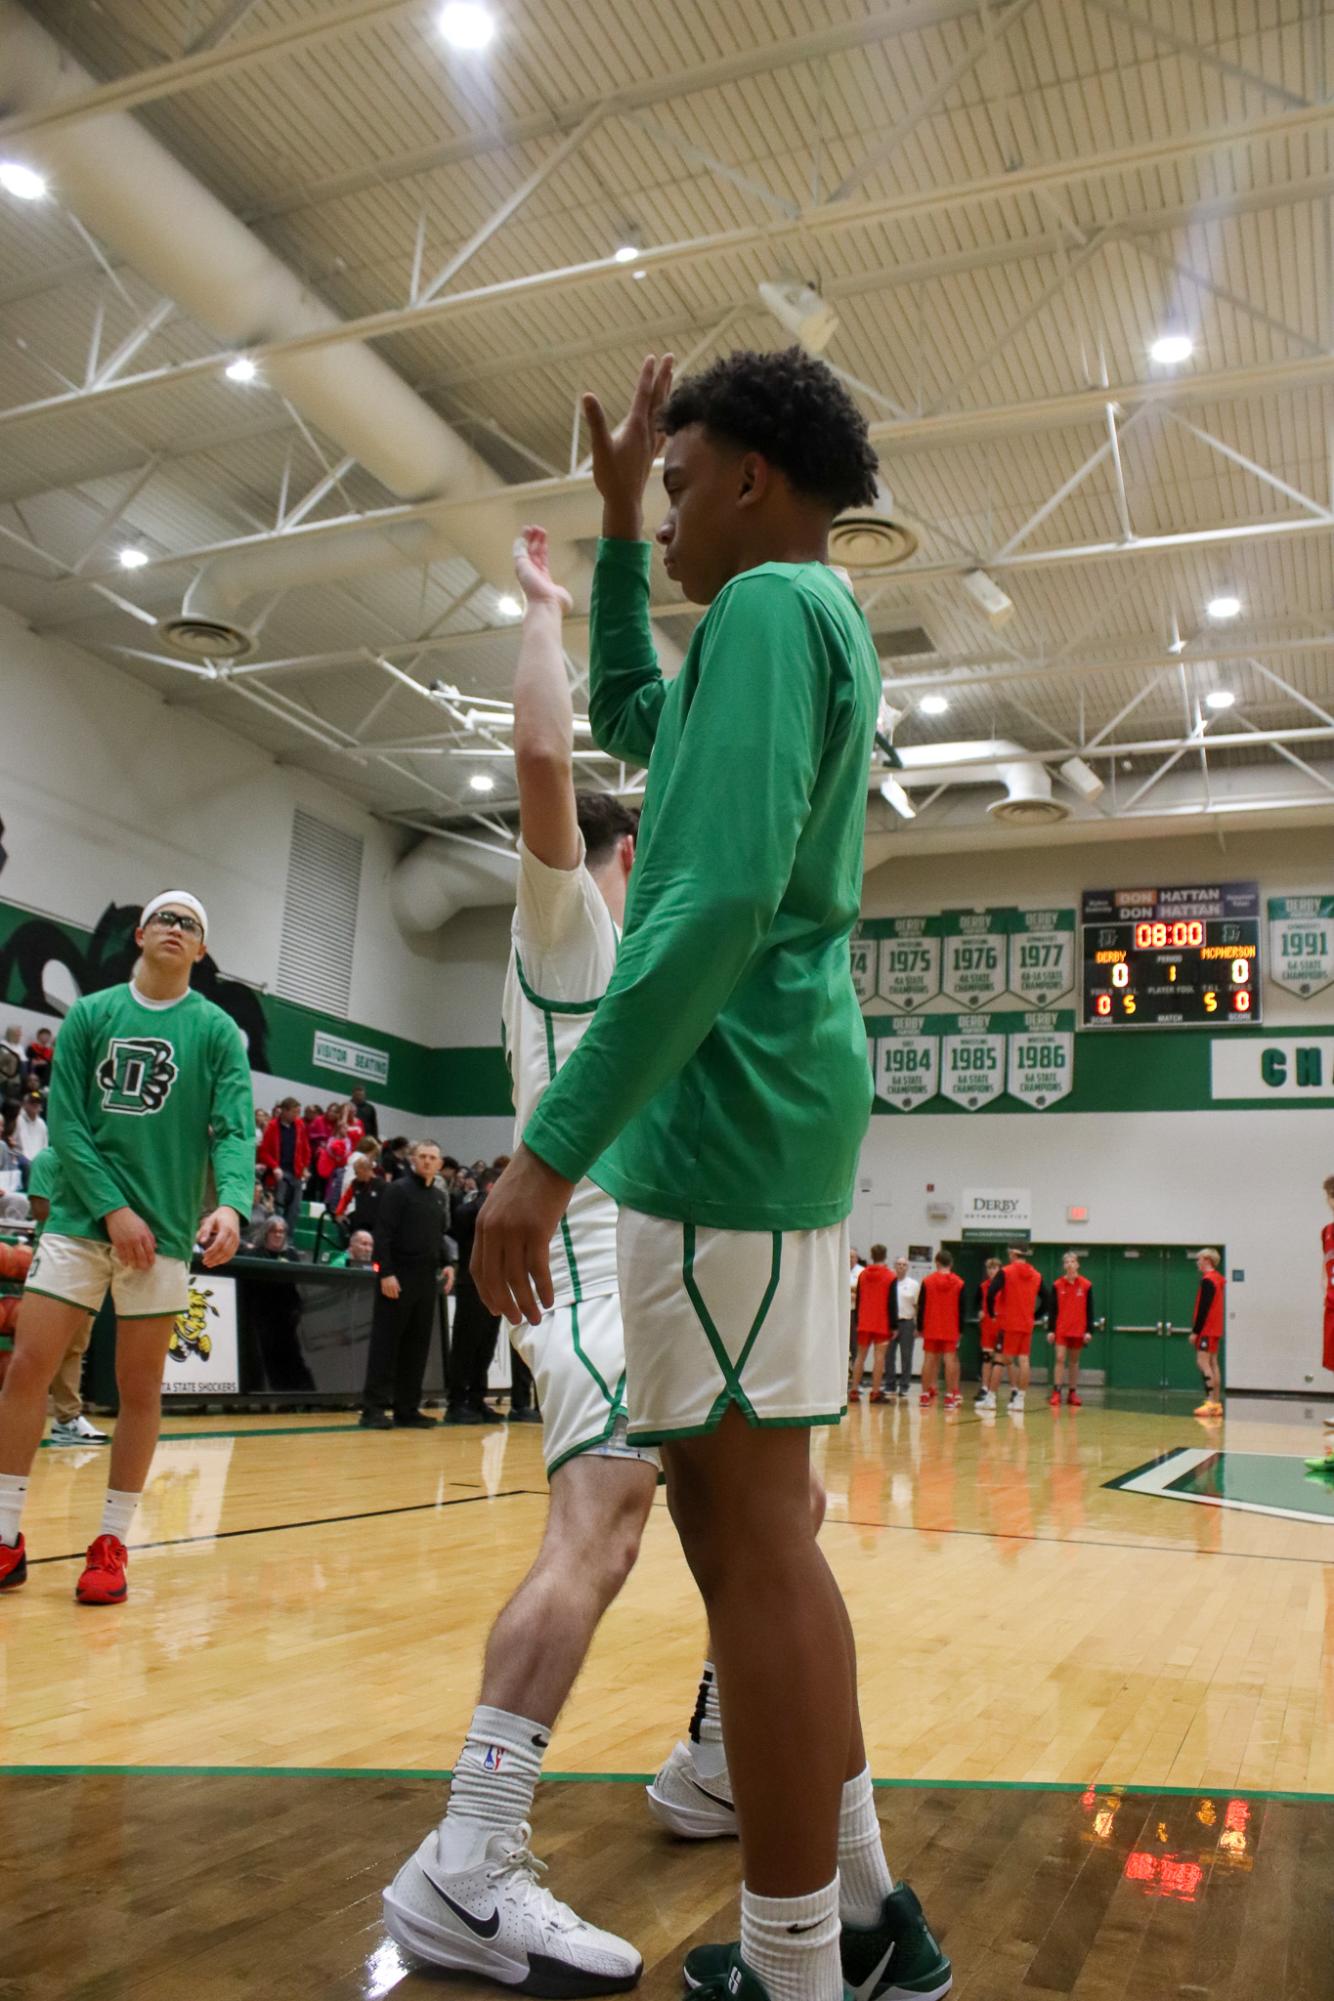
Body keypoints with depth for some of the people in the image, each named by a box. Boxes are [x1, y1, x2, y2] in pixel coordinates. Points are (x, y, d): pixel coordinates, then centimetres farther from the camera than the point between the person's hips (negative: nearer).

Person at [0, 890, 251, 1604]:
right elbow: (64, 1122, 0)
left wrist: (231, 1203, -26)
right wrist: (112, 1208, -11)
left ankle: (111, 1543, 16)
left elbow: (235, 1129, -7)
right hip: (79, 1218, 1)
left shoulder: (217, 1031, 3)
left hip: (163, 1231, -1)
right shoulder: (89, 1015, 6)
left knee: (140, 1388, 4)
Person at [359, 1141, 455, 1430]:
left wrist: (447, 1264, 6)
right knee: (385, 1344, -3)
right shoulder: (399, 1190, -4)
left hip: (428, 1279, 6)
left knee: (418, 1346, 7)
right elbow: (382, 1234, -10)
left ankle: (407, 1409, 13)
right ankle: (373, 1409, 1)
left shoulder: (441, 1197, 15)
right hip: (398, 1277, -6)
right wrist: (386, 1273, -17)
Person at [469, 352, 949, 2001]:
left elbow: (719, 898, -22)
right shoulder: (815, 622, 21)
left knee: (744, 1532, -3)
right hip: (773, 1119, 10)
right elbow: (625, 718, 37)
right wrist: (612, 522, 29)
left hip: (720, 1118, -10)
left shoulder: (770, 605, -9)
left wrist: (551, 1147, -23)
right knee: (759, 1527, 15)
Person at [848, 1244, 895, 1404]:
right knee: (879, 1357, -3)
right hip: (882, 1324, -4)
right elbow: (892, 1304, -8)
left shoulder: (862, 1275, 7)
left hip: (864, 1323, 4)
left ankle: (854, 1391, 9)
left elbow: (858, 1300, 11)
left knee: (860, 1356, 10)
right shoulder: (890, 1277, -6)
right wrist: (894, 1325, -4)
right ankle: (875, 1392, -6)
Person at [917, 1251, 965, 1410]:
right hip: (951, 1330, -1)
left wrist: (919, 1327, 8)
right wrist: (960, 1330, 7)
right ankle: (950, 1396, -2)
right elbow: (961, 1309, 1)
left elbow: (921, 1306, 1)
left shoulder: (927, 1281, -1)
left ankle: (925, 1394, 9)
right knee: (950, 1360, 0)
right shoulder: (959, 1283, 0)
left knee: (929, 1359, 7)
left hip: (931, 1329, 1)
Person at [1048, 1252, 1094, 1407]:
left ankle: (1073, 1393, 16)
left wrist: (1089, 1331, -3)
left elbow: (1089, 1310, 2)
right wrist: (1051, 1330, 0)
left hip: (1078, 1330, 1)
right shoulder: (1057, 1285, 0)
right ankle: (1056, 1392, -8)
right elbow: (1053, 1309, 3)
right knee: (1060, 1359, -8)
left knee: (1074, 1361, 9)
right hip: (1061, 1329, -1)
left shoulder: (1086, 1285, -1)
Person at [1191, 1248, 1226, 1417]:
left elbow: (1203, 1309, -19)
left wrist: (1195, 1331, -17)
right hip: (1215, 1330, 10)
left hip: (1207, 1329, -10)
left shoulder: (1207, 1280, -14)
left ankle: (1210, 1401, -18)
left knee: (1203, 1362, -12)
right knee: (1213, 1363, 10)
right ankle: (1217, 1403, 11)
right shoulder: (1218, 1279, 15)